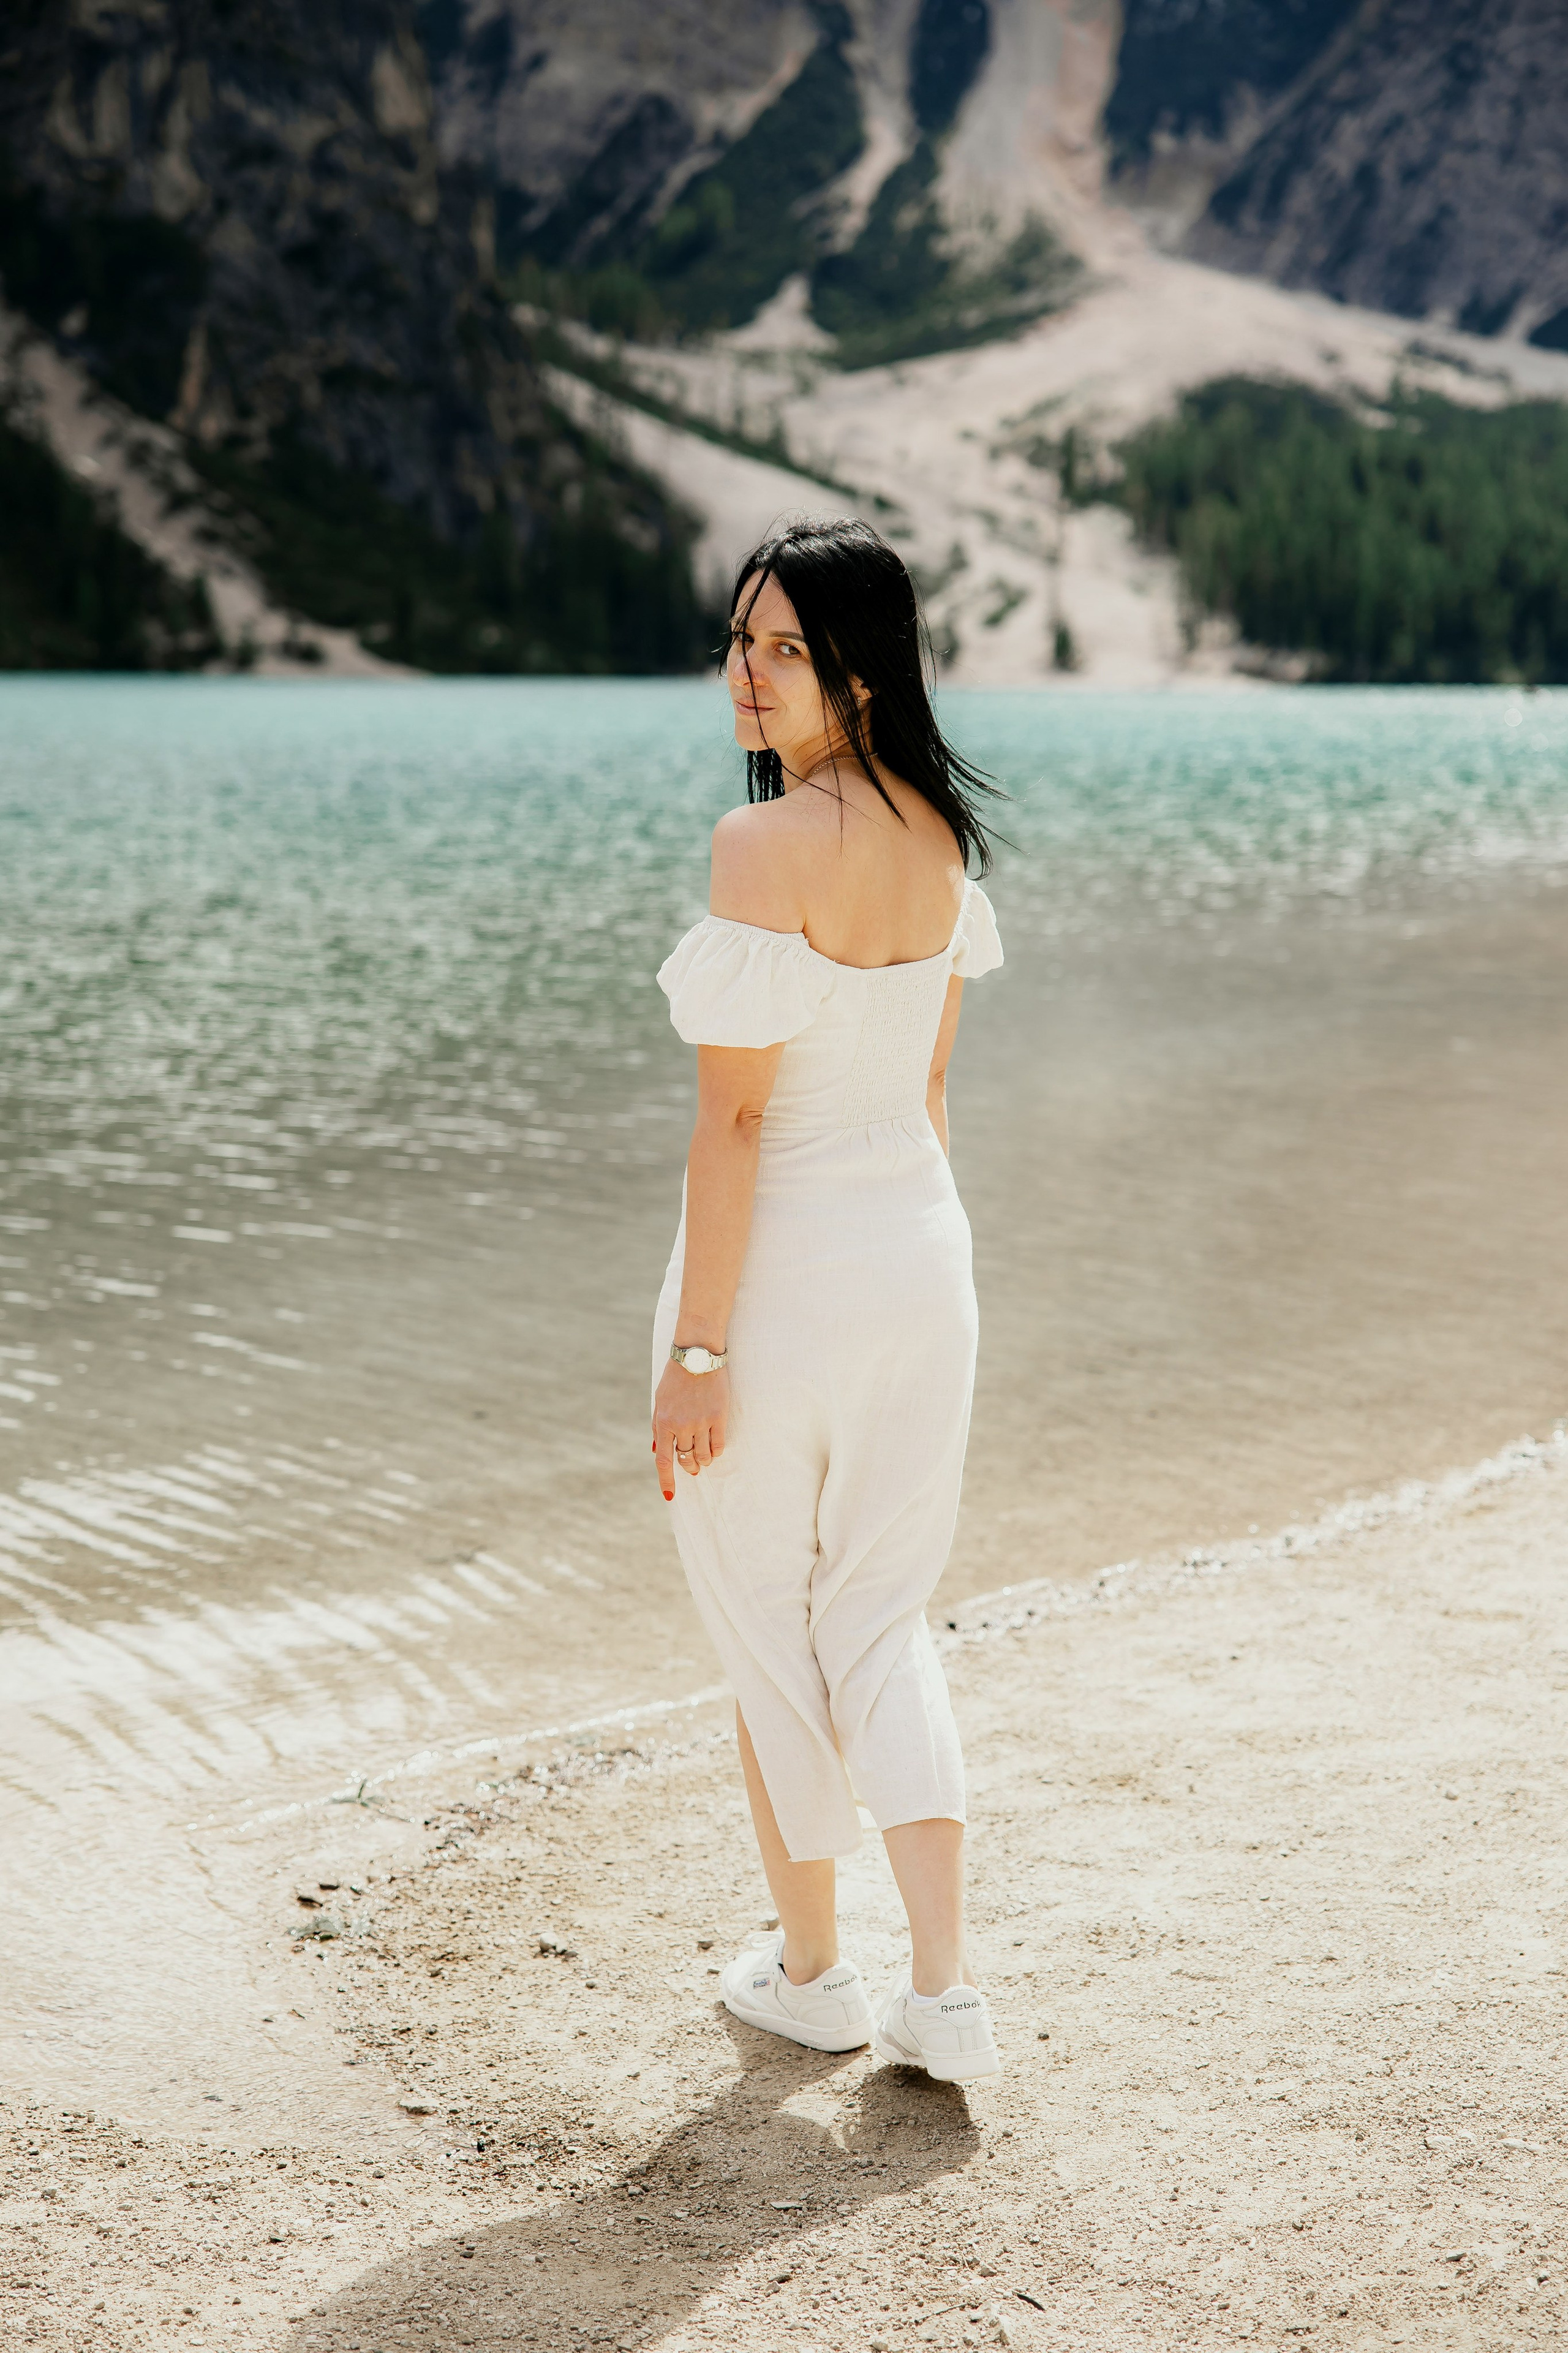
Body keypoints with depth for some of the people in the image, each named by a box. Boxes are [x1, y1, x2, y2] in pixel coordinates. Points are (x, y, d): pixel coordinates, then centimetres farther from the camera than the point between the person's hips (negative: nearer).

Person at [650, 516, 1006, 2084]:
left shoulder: (768, 845, -19)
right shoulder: (940, 831, 5)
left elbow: (733, 1118, -20)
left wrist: (696, 1348, -16)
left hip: (781, 1265, -7)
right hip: (922, 1250, 7)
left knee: (764, 1628, 12)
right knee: (881, 1622, 16)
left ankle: (810, 1971, 27)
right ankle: (944, 1992, 9)